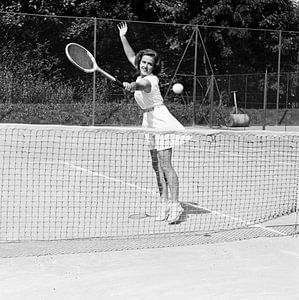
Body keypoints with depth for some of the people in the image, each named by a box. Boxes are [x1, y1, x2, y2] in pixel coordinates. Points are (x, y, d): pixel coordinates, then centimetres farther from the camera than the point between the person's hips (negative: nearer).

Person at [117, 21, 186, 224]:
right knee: (157, 167, 7)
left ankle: (175, 205, -15)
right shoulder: (142, 76, 6)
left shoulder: (149, 80, -19)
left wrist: (132, 86, -65)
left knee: (166, 166, -14)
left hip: (162, 123, -9)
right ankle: (164, 204, 9)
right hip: (151, 124, 9)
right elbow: (132, 57, 23)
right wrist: (123, 38, 22)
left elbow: (142, 86, -44)